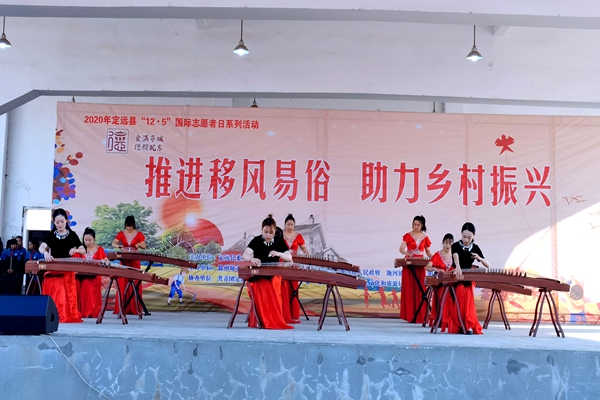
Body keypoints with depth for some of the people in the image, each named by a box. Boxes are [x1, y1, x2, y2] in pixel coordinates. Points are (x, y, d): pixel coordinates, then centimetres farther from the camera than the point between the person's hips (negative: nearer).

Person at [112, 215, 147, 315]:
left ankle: (134, 308, 1)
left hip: (135, 261, -1)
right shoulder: (121, 233, 4)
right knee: (123, 284, -2)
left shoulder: (139, 234, 2)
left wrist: (140, 244, -19)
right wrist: (118, 246, -22)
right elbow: (113, 243, -1)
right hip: (124, 261, 1)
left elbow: (144, 246, 2)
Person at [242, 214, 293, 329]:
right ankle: (263, 321, -23)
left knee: (272, 289, -30)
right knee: (261, 291, -32)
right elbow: (244, 255, -20)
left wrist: (278, 254, -26)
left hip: (273, 275, 2)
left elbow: (289, 258, -6)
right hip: (257, 275, -2)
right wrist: (252, 259, -44)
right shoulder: (256, 240, -6)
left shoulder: (279, 241, 2)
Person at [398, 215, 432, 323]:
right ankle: (409, 315, 0)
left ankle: (419, 315, 3)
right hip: (409, 265, -2)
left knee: (419, 290, 0)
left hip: (420, 265, 2)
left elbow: (428, 252, 12)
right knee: (409, 290, -3)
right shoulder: (408, 236, 1)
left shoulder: (425, 238, 7)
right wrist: (407, 253, -32)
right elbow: (401, 249, -10)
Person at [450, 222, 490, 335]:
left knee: (469, 300, -14)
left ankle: (469, 326, -11)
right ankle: (459, 326, -8)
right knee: (458, 301, -17)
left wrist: (480, 258, -22)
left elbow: (488, 266, 0)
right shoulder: (456, 245, -10)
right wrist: (458, 267, -55)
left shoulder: (475, 248, 1)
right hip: (456, 277, -2)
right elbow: (455, 256, -34)